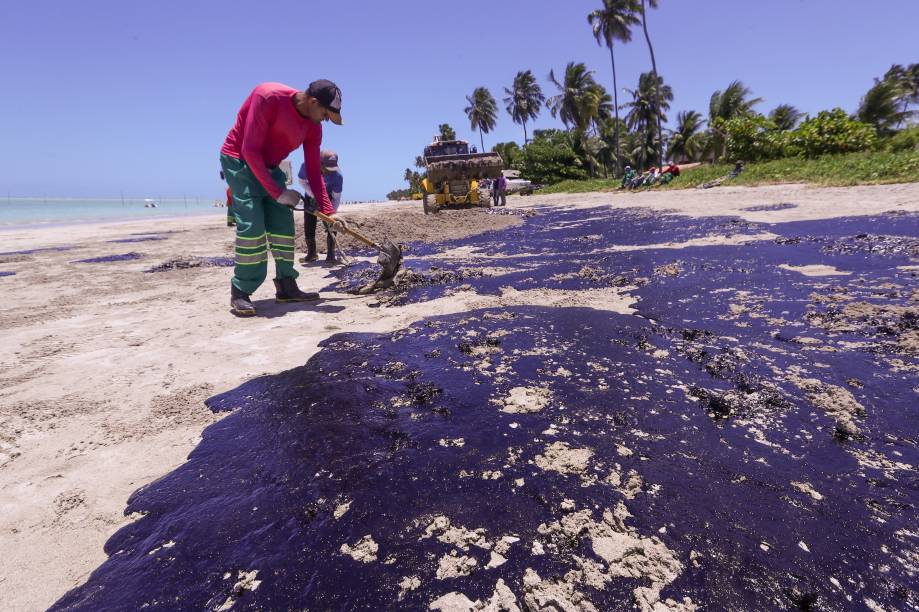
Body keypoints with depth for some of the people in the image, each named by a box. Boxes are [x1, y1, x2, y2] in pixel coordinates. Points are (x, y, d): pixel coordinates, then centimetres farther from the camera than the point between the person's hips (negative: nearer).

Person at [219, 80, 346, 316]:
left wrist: (328, 212, -7)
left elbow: (314, 172, -1)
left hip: (269, 167, 7)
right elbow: (250, 150, -27)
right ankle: (240, 293, -11)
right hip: (239, 161, -7)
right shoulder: (267, 97, -27)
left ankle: (286, 286, 6)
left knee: (284, 224, -1)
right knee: (252, 225, -19)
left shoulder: (313, 127, -6)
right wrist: (277, 193, -26)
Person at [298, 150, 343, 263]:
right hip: (311, 196, 2)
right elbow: (302, 181, -15)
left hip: (328, 197, -2)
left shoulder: (337, 175, -35)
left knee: (330, 225, -15)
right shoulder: (307, 166, -33)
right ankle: (311, 254, 13)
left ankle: (331, 255, -10)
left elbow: (336, 198, -27)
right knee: (308, 226, 1)